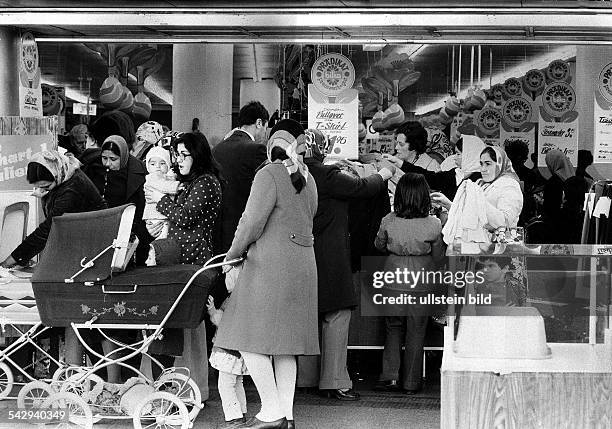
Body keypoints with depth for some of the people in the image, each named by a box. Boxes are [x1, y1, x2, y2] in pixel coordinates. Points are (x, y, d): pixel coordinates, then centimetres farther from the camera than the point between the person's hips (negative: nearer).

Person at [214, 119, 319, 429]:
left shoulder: (269, 174, -10)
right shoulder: (307, 179, 14)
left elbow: (253, 221, -16)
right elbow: (306, 221, 14)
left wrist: (233, 252, -1)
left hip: (270, 264, -8)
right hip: (302, 265, 8)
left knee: (251, 338, -3)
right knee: (285, 343, 11)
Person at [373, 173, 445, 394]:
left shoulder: (389, 221, -10)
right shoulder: (433, 224, -12)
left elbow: (379, 245, 9)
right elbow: (438, 257, 0)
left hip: (393, 278, 1)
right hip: (421, 281, -1)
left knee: (393, 327, 15)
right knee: (416, 331, 9)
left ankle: (390, 375, 6)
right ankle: (411, 382, 14)